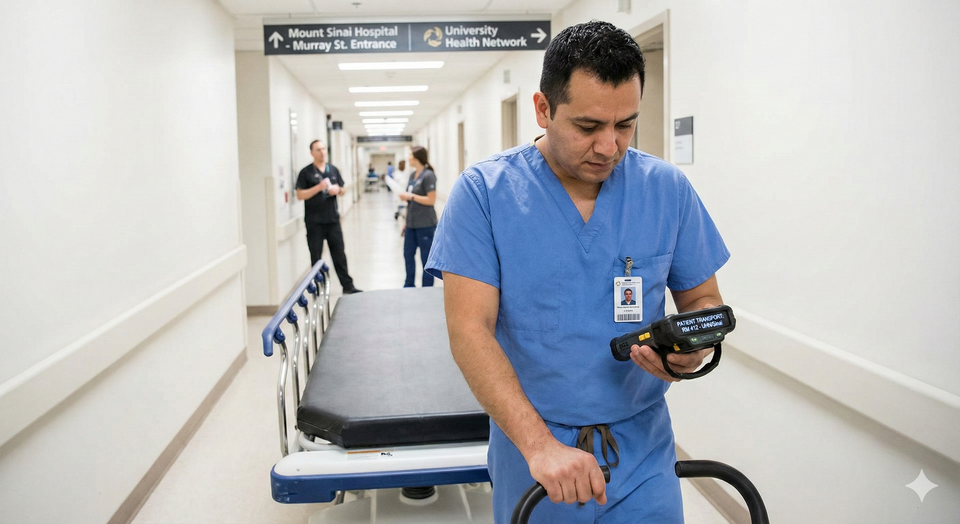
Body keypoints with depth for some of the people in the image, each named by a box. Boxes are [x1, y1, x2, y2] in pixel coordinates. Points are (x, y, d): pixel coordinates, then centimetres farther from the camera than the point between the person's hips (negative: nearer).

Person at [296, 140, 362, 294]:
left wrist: (337, 190, -7)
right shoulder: (306, 172, -4)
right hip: (314, 222, -3)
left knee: (339, 254, 8)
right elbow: (300, 195, -9)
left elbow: (342, 190, 17)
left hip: (333, 219, 3)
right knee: (316, 256, 5)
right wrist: (319, 187, -21)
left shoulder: (334, 170, 9)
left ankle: (348, 286, 15)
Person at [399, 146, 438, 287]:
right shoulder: (412, 175, 11)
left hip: (425, 224, -8)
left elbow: (431, 200, -17)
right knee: (408, 255, 16)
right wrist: (406, 222, 18)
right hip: (412, 224, 8)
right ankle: (409, 287, 31)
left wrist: (410, 196, -16)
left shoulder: (428, 176, -13)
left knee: (426, 259, 1)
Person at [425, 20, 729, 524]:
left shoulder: (668, 189, -4)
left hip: (641, 451, 2)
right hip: (528, 447, -1)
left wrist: (695, 345, -17)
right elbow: (470, 331, -17)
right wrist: (539, 445, -27)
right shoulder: (483, 192, -12)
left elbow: (703, 300, 7)